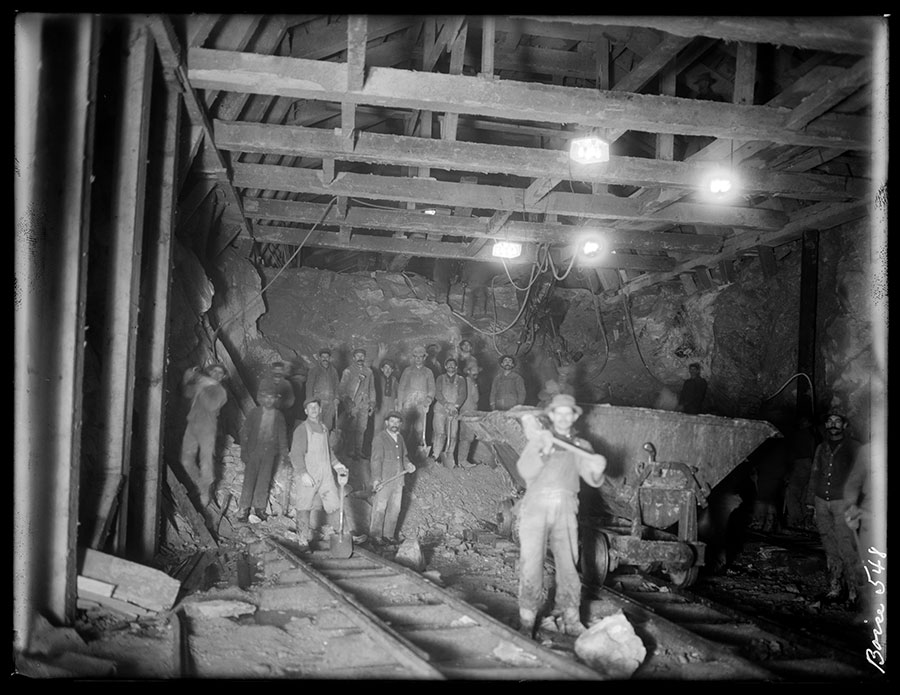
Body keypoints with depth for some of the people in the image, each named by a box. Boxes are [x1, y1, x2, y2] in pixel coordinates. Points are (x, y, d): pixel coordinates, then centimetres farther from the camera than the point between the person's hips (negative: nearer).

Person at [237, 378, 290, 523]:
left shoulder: (279, 416, 4)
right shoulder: (254, 413, -1)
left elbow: (282, 435, 11)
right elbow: (244, 431, 2)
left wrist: (284, 452, 4)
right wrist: (244, 451, -3)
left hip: (270, 453, 1)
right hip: (253, 451, -1)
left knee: (264, 481, 4)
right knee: (249, 479, -2)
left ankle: (259, 509, 16)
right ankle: (244, 509, 5)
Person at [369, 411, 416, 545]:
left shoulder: (399, 438, 13)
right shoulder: (380, 438, -10)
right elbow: (376, 459, -14)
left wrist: (408, 464, 1)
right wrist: (376, 479, -21)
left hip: (398, 480, 7)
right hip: (383, 480, -7)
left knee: (395, 509, 11)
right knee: (380, 508, 1)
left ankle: (389, 534, 22)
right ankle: (375, 534, 14)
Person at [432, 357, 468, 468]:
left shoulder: (461, 379, 16)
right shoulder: (440, 378, 14)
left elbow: (463, 394, 5)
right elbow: (437, 393, 2)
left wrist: (455, 405, -11)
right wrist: (446, 404, -12)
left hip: (454, 411, 1)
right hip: (440, 409, -1)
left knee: (453, 435, -5)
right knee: (440, 434, -15)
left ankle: (449, 462, 4)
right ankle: (435, 457, -11)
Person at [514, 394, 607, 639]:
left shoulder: (581, 447, 14)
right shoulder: (538, 440, 11)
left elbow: (593, 480, 2)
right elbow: (525, 471, -4)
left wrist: (597, 469, -20)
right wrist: (544, 451, -18)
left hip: (566, 511, 2)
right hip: (536, 508, -1)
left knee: (568, 565, 2)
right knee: (531, 565, -4)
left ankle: (571, 621, 12)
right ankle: (526, 622, 3)